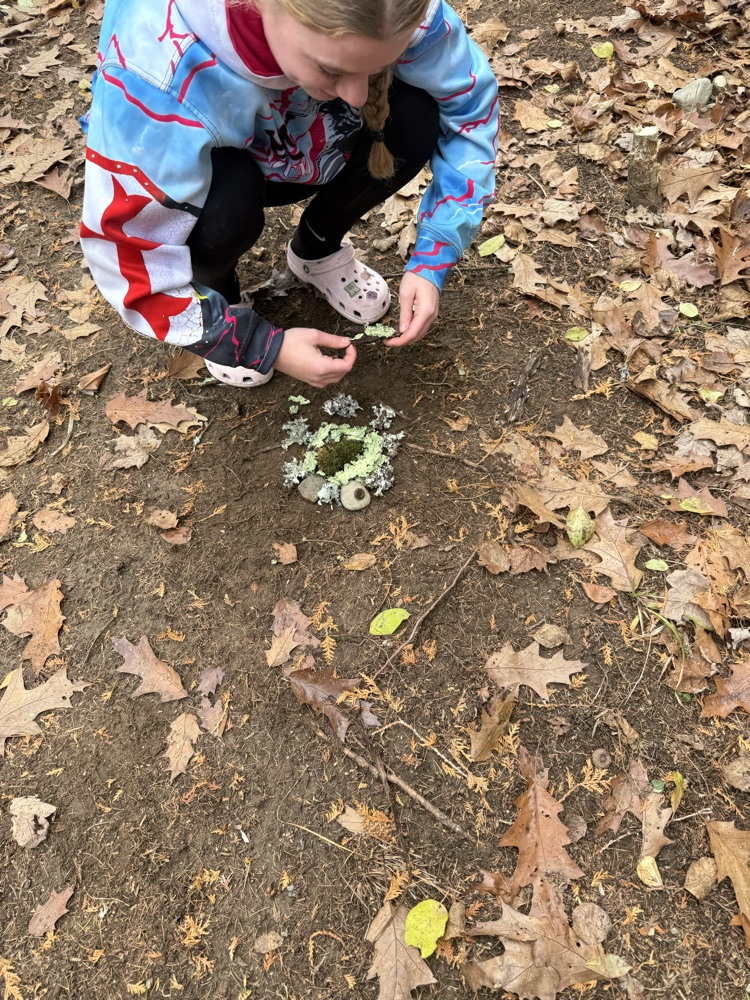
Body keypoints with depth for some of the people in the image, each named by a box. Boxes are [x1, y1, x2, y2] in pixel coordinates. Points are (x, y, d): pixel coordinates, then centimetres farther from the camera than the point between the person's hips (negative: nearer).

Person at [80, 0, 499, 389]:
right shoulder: (159, 67, -40)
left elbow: (472, 101, -18)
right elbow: (126, 256, -33)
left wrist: (432, 264, -26)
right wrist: (266, 347, -30)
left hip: (295, 158, 3)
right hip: (188, 163, -2)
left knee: (414, 120, -24)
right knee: (225, 210, -37)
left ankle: (318, 248, 5)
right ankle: (217, 290, 0)